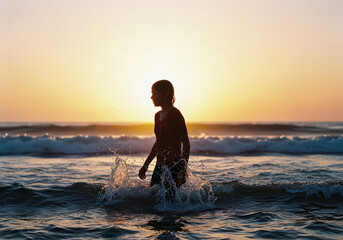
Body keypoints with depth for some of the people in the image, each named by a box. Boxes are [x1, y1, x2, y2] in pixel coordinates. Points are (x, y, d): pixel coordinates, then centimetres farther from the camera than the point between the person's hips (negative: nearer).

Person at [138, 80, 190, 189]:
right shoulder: (158, 115, 14)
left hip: (173, 167, -9)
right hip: (160, 167, 9)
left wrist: (183, 170, -21)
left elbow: (186, 144, -13)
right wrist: (145, 165, 23)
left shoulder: (175, 115, -11)